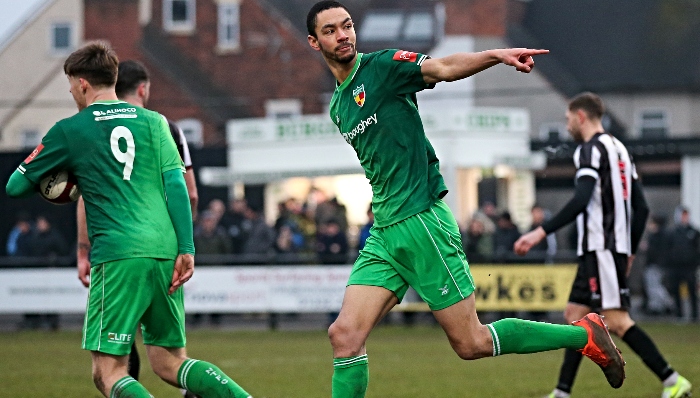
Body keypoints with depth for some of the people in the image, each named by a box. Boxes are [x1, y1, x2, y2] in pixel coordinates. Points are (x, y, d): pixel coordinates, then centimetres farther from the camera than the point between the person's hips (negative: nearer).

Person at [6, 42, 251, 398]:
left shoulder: (69, 131, 6)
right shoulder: (154, 122, 15)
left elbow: (15, 187, 12)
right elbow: (176, 184, 5)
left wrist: (51, 177, 33)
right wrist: (186, 248, 2)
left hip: (118, 256, -5)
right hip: (166, 254, 5)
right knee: (168, 362, 14)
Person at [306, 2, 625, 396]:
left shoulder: (382, 66, -4)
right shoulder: (338, 108, 17)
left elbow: (443, 68, -22)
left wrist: (497, 55, -39)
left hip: (422, 221, -7)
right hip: (383, 234, 7)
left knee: (471, 343, -5)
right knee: (345, 335, -5)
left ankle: (585, 334, 11)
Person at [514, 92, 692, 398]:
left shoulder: (590, 149, -8)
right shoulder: (618, 148, 20)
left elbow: (581, 200, -22)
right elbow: (641, 207, 20)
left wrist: (542, 232, -23)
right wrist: (630, 252, 25)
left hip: (601, 248, -10)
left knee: (615, 320, -14)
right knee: (575, 315, 11)